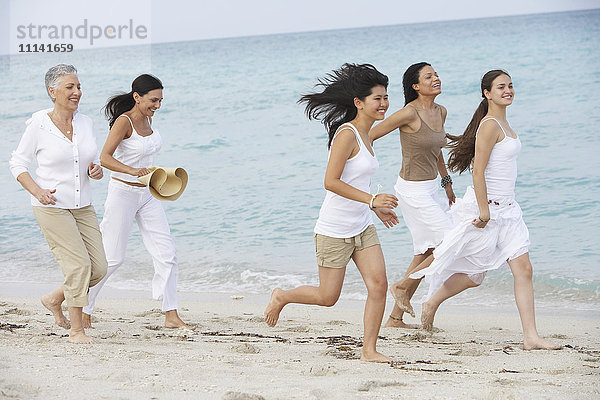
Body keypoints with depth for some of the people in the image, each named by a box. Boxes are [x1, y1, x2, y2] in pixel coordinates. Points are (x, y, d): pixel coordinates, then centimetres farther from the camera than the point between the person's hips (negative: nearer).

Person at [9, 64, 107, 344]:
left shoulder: (85, 124, 6)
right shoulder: (38, 124, -9)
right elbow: (18, 163, -2)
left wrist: (96, 171, -8)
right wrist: (37, 191, -17)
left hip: (82, 207, 6)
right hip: (51, 207, -6)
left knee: (98, 268, 1)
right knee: (78, 264, -14)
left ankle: (54, 299, 25)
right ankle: (76, 330, 0)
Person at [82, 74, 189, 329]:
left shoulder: (148, 118, 6)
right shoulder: (124, 121, -17)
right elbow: (105, 157, -28)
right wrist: (132, 171, -42)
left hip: (146, 195, 7)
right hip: (122, 193, -7)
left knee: (167, 254, 0)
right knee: (112, 258, -2)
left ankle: (171, 315, 2)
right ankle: (83, 310, 13)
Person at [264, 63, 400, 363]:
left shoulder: (365, 135, 9)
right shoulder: (346, 134, -18)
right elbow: (331, 182, -25)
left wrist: (377, 208, 18)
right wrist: (371, 200, -27)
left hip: (362, 227, 8)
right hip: (334, 229, -8)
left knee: (378, 285, -5)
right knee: (327, 297, 4)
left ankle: (369, 350, 3)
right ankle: (281, 297, 31)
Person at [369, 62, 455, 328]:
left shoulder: (441, 112, 6)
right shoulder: (409, 114, -19)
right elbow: (369, 135, -12)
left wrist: (446, 182, 27)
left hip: (431, 188, 9)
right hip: (413, 191, -9)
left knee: (427, 252, 11)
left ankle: (395, 318, 19)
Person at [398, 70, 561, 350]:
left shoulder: (502, 123, 13)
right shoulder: (489, 126, -16)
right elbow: (478, 171, -19)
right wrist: (484, 211, -22)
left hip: (506, 209, 9)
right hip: (486, 207, -9)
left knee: (523, 269, 0)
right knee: (474, 274, 4)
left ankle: (530, 337, 0)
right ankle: (432, 302, 28)